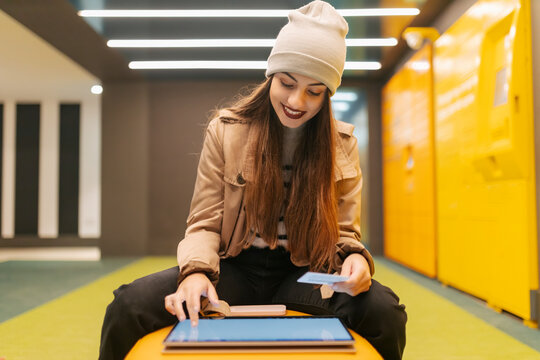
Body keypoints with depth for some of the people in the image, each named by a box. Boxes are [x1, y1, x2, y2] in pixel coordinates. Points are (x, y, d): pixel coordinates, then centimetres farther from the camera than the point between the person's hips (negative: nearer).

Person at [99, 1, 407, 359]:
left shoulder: (342, 145, 1)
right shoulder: (225, 130, -3)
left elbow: (345, 233, 5)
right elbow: (205, 224, -3)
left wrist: (354, 258, -19)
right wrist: (197, 271, -24)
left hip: (301, 274, 1)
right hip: (235, 268, 0)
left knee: (384, 312, -32)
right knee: (129, 306, -26)